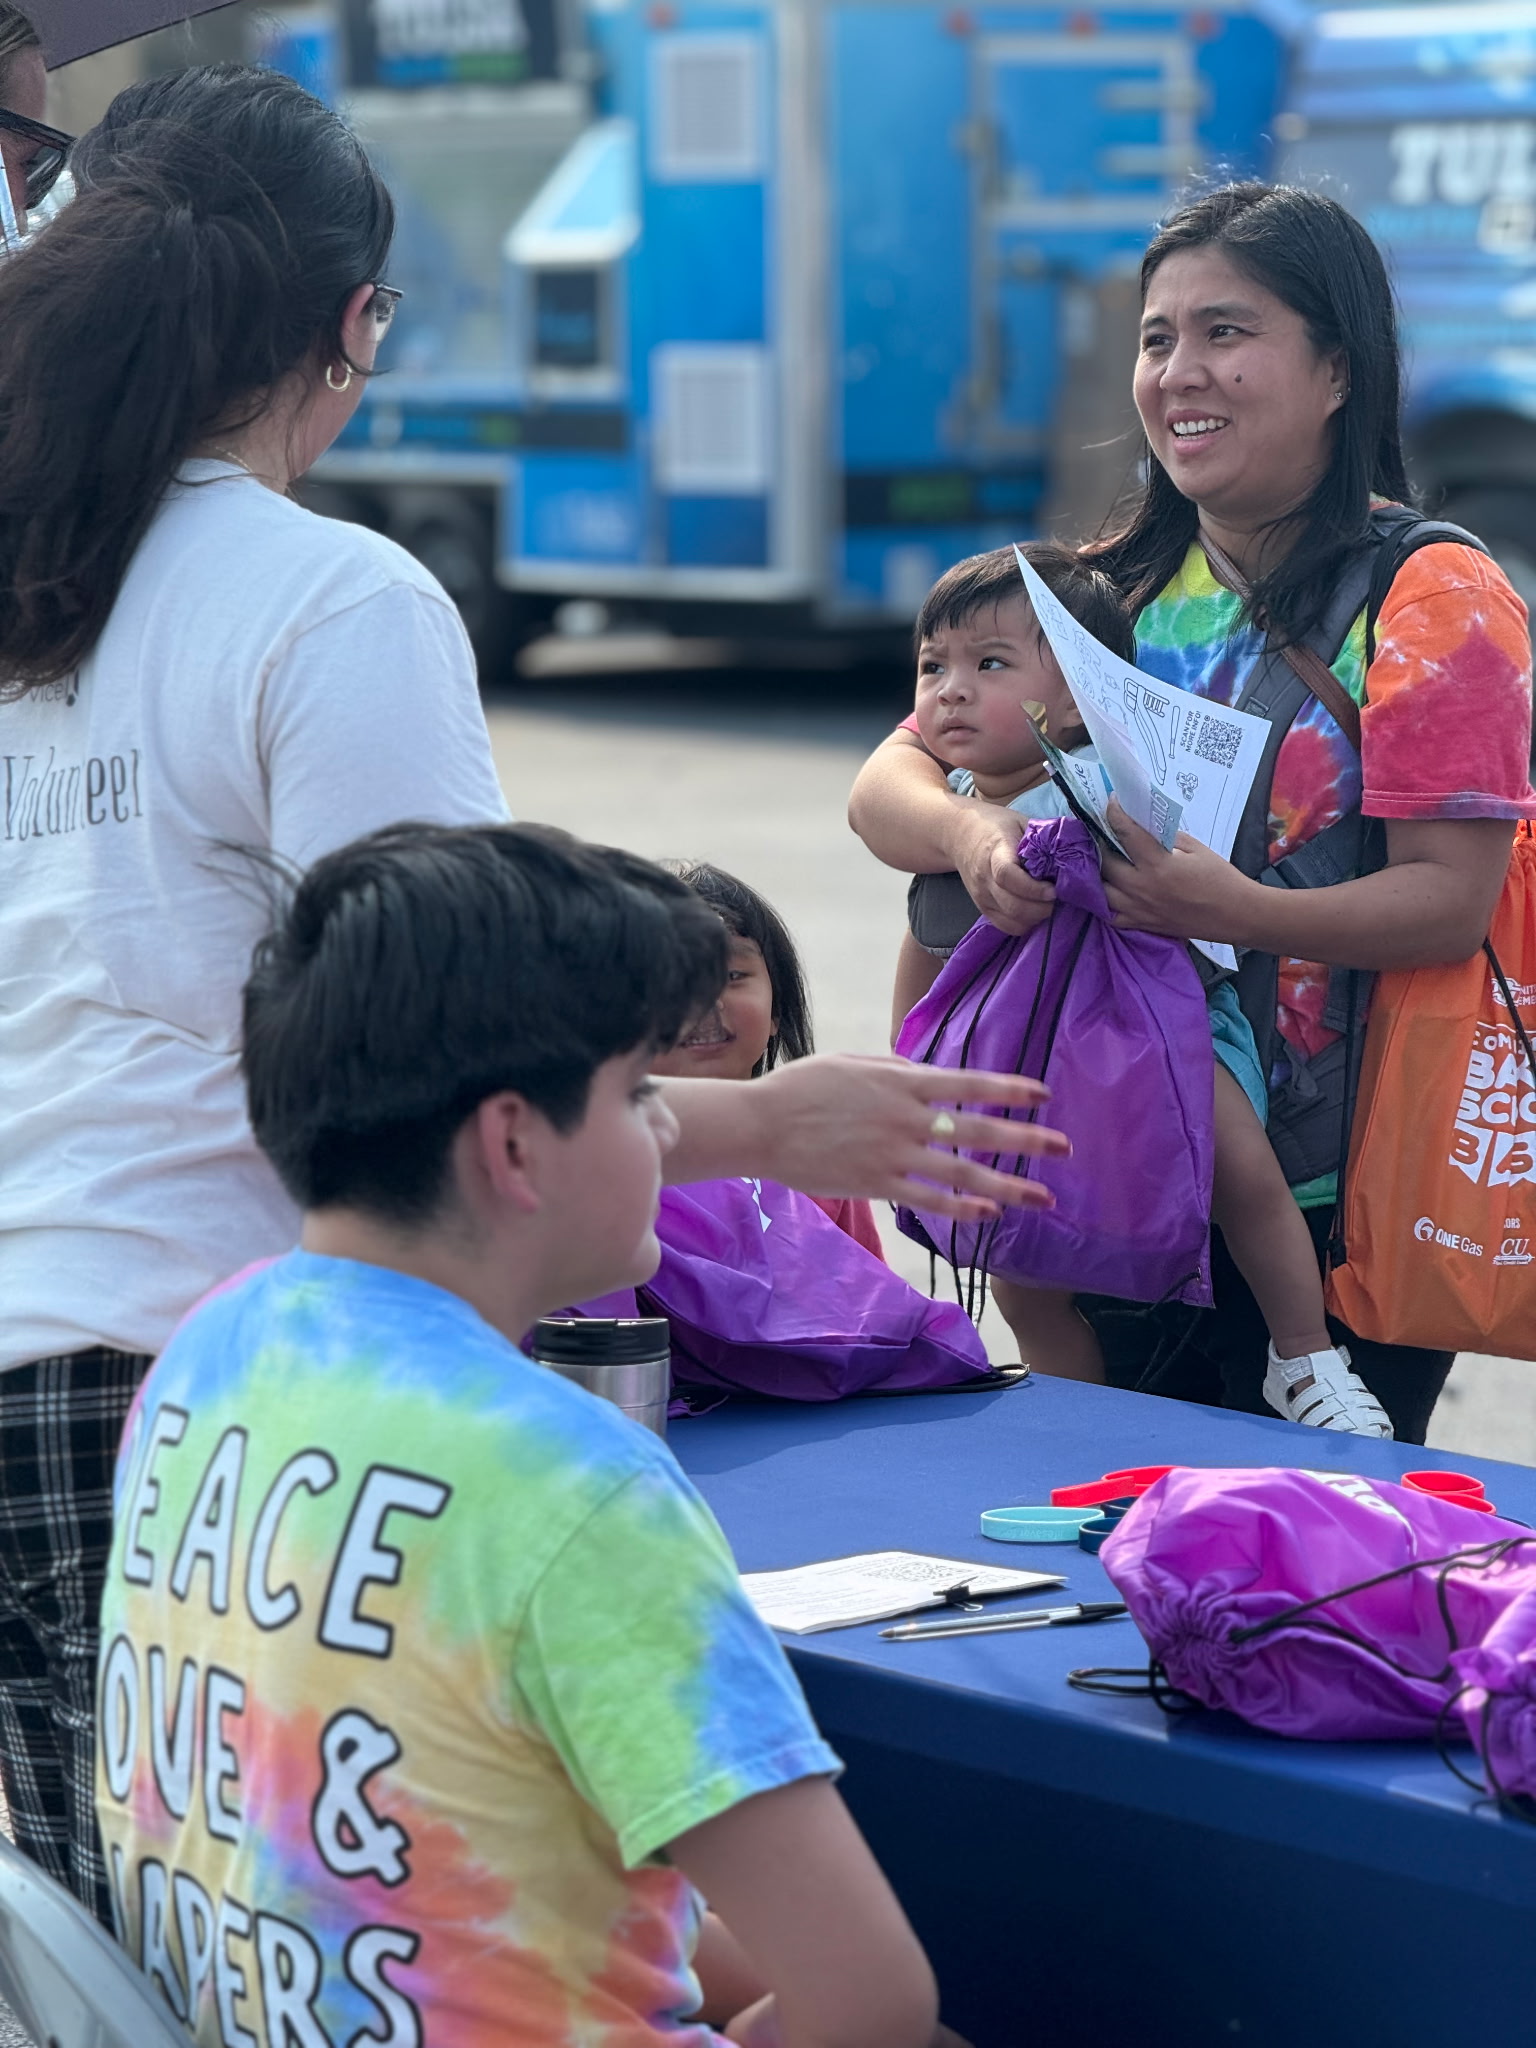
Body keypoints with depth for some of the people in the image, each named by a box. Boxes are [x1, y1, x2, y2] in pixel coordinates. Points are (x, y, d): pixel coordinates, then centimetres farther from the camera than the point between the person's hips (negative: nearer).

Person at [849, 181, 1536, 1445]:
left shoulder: (1432, 601, -7)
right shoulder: (1117, 591, 10)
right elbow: (887, 783, 4)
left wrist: (1237, 911, -32)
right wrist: (971, 835, -20)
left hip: (1341, 1197, -5)